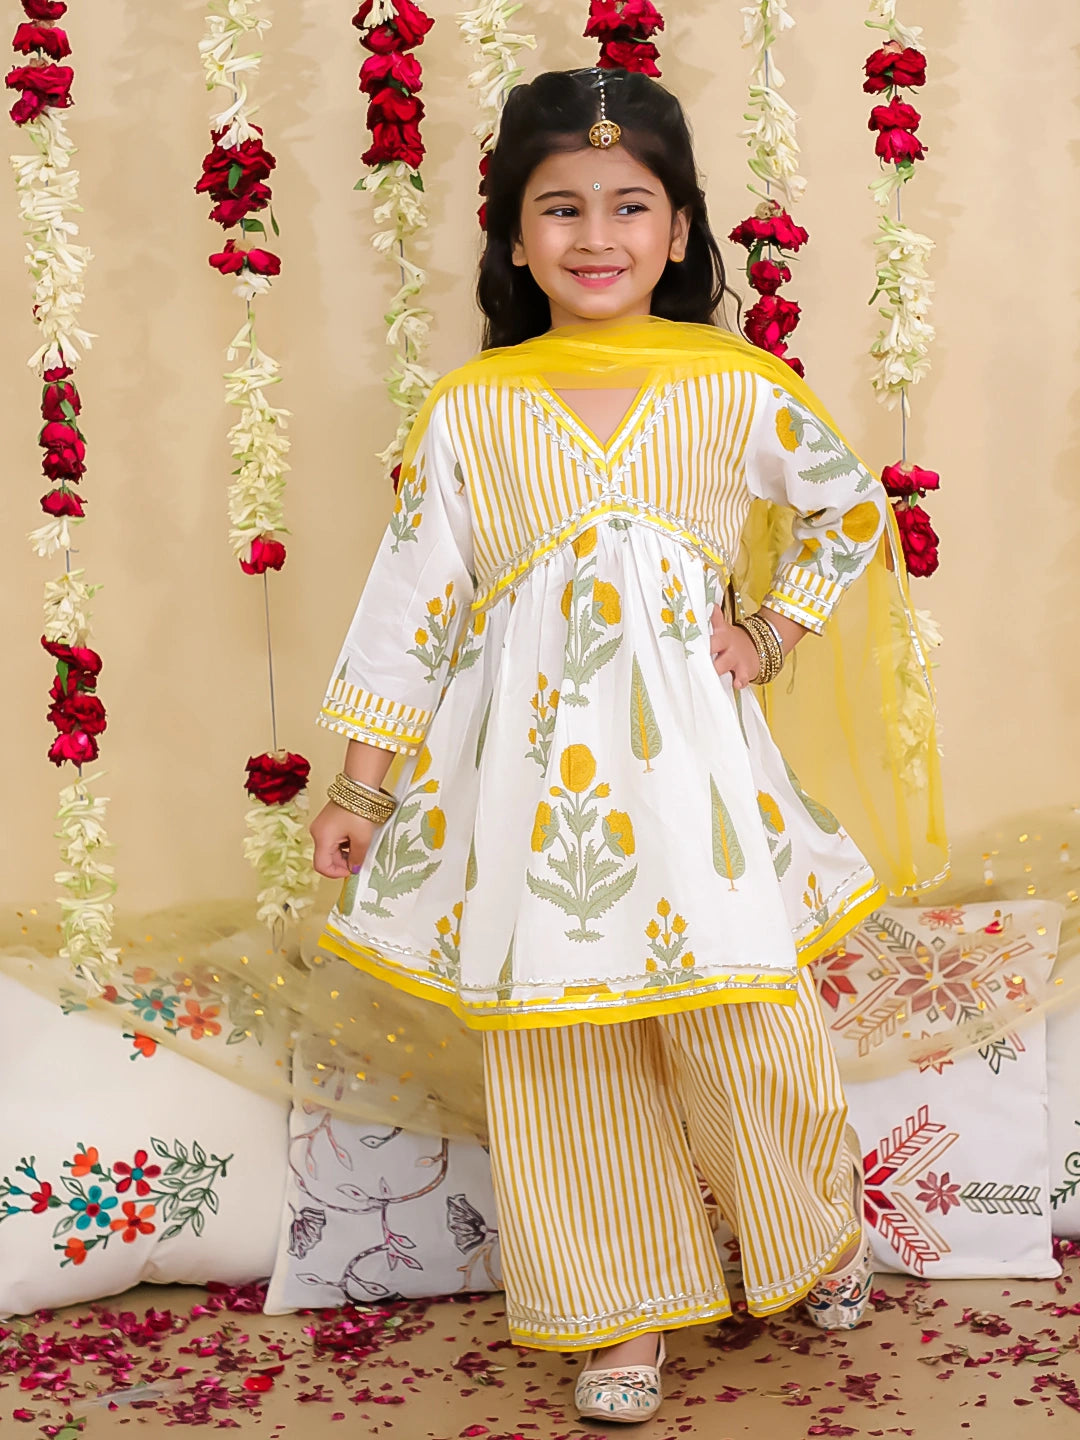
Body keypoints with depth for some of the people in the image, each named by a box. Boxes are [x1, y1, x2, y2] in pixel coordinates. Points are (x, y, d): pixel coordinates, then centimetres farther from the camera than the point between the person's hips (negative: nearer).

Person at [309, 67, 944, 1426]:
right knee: (562, 1048, 6)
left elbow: (852, 510, 16)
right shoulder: (468, 412, 1)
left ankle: (818, 1229, 33)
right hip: (531, 764, 1)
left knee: (745, 1019, 1)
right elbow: (413, 594, 4)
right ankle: (626, 1311, 25)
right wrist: (360, 781, 4)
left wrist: (773, 632, 5)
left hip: (689, 748, 0)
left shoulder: (737, 389, 0)